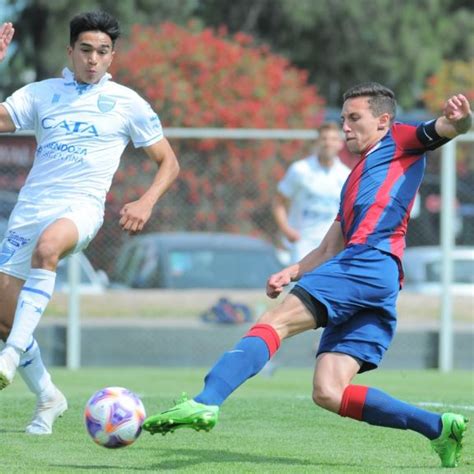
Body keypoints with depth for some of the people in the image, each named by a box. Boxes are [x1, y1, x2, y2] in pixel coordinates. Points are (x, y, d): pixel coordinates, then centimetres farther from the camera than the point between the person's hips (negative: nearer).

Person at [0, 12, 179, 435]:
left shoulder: (126, 102, 7)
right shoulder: (40, 94, 12)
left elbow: (168, 163, 12)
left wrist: (146, 203, -6)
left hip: (80, 206, -4)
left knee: (47, 247, -40)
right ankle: (48, 398, 22)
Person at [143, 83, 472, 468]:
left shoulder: (399, 142, 16)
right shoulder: (356, 181, 37)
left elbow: (440, 130, -3)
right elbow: (329, 251, 33)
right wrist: (292, 272, 15)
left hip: (370, 261, -9)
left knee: (274, 321, -20)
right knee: (329, 393, -5)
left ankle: (205, 403, -37)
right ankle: (439, 428, -4)